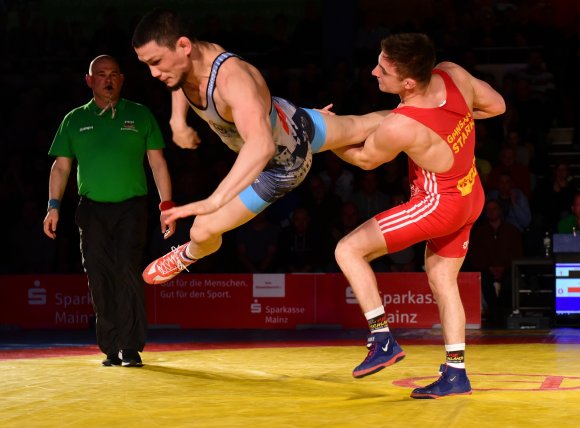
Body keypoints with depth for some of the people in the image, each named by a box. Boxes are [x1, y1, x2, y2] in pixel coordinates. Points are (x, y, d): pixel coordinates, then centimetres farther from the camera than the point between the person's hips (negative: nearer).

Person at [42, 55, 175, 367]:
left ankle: (130, 347, -11)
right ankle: (111, 348, 7)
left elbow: (158, 164, 9)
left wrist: (167, 206, 1)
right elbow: (61, 166, 13)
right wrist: (54, 206, 1)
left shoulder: (140, 116, 9)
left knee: (127, 271, -15)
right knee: (99, 279, 0)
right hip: (92, 209, 2)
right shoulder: (75, 120, 12)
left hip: (131, 207, -2)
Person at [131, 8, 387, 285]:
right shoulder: (186, 59, -23)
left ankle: (188, 256, 38)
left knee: (202, 231, 0)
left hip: (283, 164, -7)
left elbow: (261, 145, -66)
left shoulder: (232, 77, -49)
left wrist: (214, 201, -76)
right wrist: (178, 121, -11)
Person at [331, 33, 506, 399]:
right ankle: (456, 374, 20)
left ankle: (383, 340, -4)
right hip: (471, 194, 8)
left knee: (349, 250, -5)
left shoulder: (400, 127, -30)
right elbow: (497, 105, 4)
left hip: (439, 203, -8)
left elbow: (365, 158, -8)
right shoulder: (452, 74, -15)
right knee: (443, 281, 19)